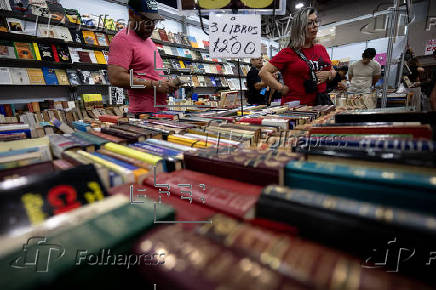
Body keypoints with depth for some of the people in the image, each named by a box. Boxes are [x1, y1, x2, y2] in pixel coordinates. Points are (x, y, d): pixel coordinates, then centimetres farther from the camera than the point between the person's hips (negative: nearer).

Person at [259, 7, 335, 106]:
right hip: (296, 106, -5)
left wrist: (329, 74, 1)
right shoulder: (288, 53, -4)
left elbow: (333, 71, 25)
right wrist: (282, 88, -15)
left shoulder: (321, 49, 14)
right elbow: (264, 72, -10)